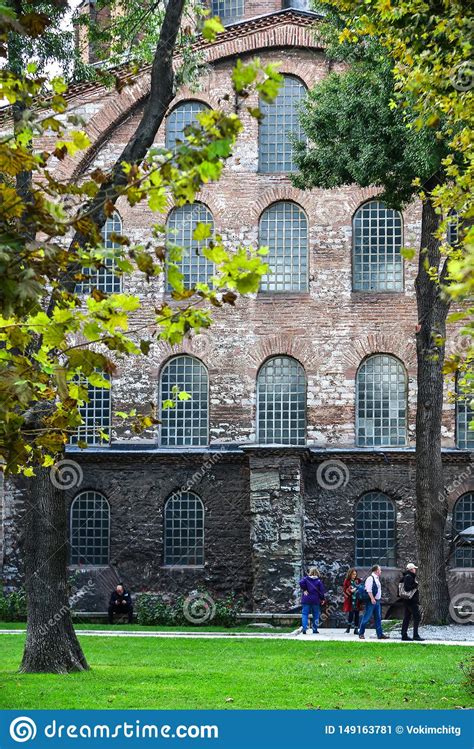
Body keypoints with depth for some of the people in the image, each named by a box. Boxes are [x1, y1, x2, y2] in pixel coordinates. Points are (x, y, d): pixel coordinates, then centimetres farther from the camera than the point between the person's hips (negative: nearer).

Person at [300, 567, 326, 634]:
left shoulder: (306, 579, -1)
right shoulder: (319, 581, 0)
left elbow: (301, 583, -19)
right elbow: (321, 591, -2)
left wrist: (304, 589, -6)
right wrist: (322, 599, 7)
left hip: (306, 600, 0)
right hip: (315, 600, 0)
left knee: (305, 614, 1)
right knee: (315, 615, 12)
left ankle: (304, 627, -16)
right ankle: (315, 629, 14)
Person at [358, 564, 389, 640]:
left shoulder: (377, 579, 17)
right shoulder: (370, 578, -12)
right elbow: (368, 590, -21)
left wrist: (378, 599, 19)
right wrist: (372, 598, -27)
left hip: (377, 601, 9)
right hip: (371, 601, -9)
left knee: (378, 618, 9)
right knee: (366, 617, -4)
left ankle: (380, 634, 11)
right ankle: (361, 634, 3)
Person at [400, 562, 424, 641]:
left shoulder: (410, 576, 18)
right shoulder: (408, 577, -14)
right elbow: (407, 588, -23)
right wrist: (415, 585, -16)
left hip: (408, 601, 11)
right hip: (411, 600, -11)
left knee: (407, 617, 10)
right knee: (417, 617, -9)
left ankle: (404, 635, 12)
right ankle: (415, 635, -11)